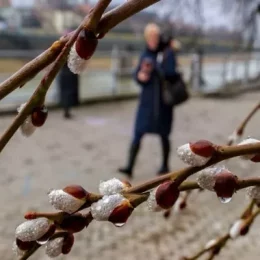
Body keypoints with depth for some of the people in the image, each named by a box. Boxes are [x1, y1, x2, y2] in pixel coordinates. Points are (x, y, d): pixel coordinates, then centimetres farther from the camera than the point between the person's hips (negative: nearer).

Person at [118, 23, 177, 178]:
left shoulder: (167, 53, -7)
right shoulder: (145, 54, 6)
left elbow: (171, 73, -19)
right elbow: (137, 75, 5)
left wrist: (154, 67, -27)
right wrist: (141, 75, -17)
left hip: (163, 100, -3)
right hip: (147, 100, 4)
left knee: (163, 135, 7)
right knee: (138, 133, -5)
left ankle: (165, 165, 24)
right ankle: (130, 167, -5)